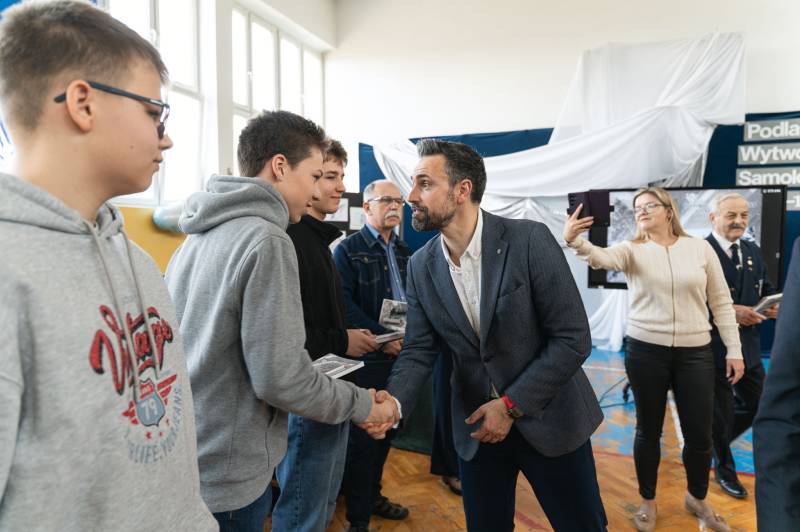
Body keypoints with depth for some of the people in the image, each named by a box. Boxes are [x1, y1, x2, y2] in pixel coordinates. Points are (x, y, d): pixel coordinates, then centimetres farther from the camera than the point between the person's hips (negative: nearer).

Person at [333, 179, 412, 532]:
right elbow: (344, 304, -16)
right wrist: (381, 337, -20)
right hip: (366, 357, -6)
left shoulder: (404, 251, 14)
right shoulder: (348, 249, -7)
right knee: (362, 436, 2)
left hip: (399, 354, 7)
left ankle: (372, 495, 36)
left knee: (386, 430, 17)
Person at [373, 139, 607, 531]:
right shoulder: (421, 267, -4)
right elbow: (418, 351, -4)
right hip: (477, 425, 3)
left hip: (548, 419, -3)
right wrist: (393, 402, -23)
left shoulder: (530, 241, -18)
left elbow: (573, 339, -16)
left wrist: (510, 404, -18)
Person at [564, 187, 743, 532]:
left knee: (700, 435, 9)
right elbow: (602, 257, -26)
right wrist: (575, 241, -47)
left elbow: (721, 302, 5)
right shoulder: (633, 250, -3)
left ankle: (697, 498, 38)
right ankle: (648, 501, 32)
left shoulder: (700, 248, 2)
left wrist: (734, 350, 2)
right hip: (645, 351, -1)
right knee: (648, 431, 11)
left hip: (695, 353, 1)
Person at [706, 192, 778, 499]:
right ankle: (724, 468, 30)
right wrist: (730, 311, -24)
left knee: (758, 404, 16)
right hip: (714, 346, -7)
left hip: (747, 345, 7)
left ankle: (713, 439, 40)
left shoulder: (753, 251, 10)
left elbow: (766, 289, 15)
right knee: (721, 411, 8)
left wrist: (773, 306, -6)